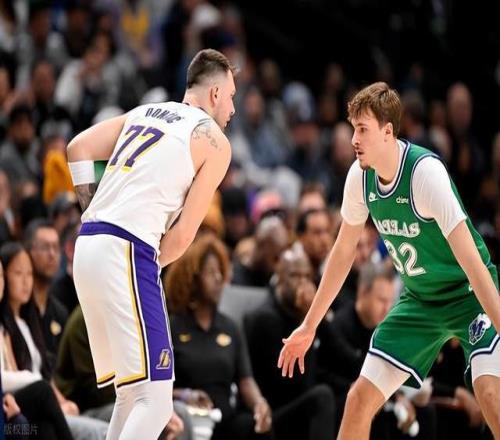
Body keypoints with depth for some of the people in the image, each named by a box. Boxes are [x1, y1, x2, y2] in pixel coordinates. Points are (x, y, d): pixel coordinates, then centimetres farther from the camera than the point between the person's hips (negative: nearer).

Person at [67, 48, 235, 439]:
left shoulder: (143, 113, 22)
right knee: (155, 399, -11)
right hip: (125, 254, -8)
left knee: (131, 395, 18)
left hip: (88, 245, 8)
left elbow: (79, 148, 12)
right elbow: (183, 234, -2)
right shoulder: (214, 141, 3)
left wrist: (95, 213, 16)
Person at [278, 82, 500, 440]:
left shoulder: (425, 172, -27)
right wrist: (309, 326, 14)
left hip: (469, 295, -7)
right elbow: (344, 251, 9)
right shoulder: (360, 175, -7)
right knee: (360, 399, 1)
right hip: (419, 300, 7)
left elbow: (471, 262, -30)